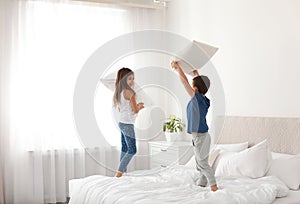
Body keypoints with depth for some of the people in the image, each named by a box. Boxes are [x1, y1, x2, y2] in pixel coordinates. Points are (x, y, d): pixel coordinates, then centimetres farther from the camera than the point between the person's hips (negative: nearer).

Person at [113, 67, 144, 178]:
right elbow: (135, 110, -16)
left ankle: (123, 172, 21)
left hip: (122, 123, 9)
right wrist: (139, 106, 6)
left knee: (124, 149, 15)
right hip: (128, 124, -9)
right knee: (132, 150, -3)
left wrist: (136, 106, 14)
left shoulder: (119, 92, 9)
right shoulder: (129, 92, -16)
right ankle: (119, 173, -3)